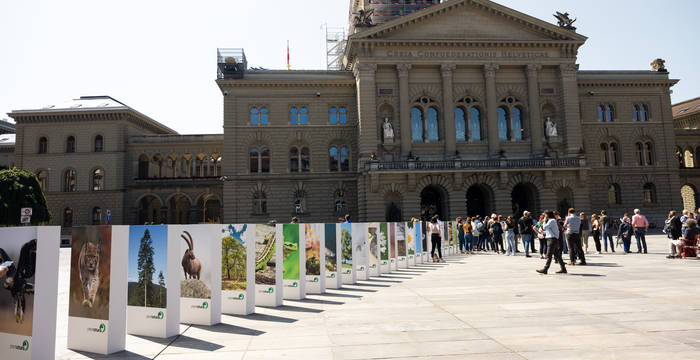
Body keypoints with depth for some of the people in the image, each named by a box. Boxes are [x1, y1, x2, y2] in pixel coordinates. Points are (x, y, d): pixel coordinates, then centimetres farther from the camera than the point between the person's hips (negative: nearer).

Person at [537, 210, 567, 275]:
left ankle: (545, 269, -12)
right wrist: (543, 232, 17)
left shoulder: (552, 221, -11)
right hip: (551, 239, 10)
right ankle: (563, 269, 14)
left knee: (549, 255, -11)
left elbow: (544, 227, -15)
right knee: (557, 255, 11)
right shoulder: (552, 221, 19)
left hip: (552, 239, -10)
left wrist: (545, 221, -3)